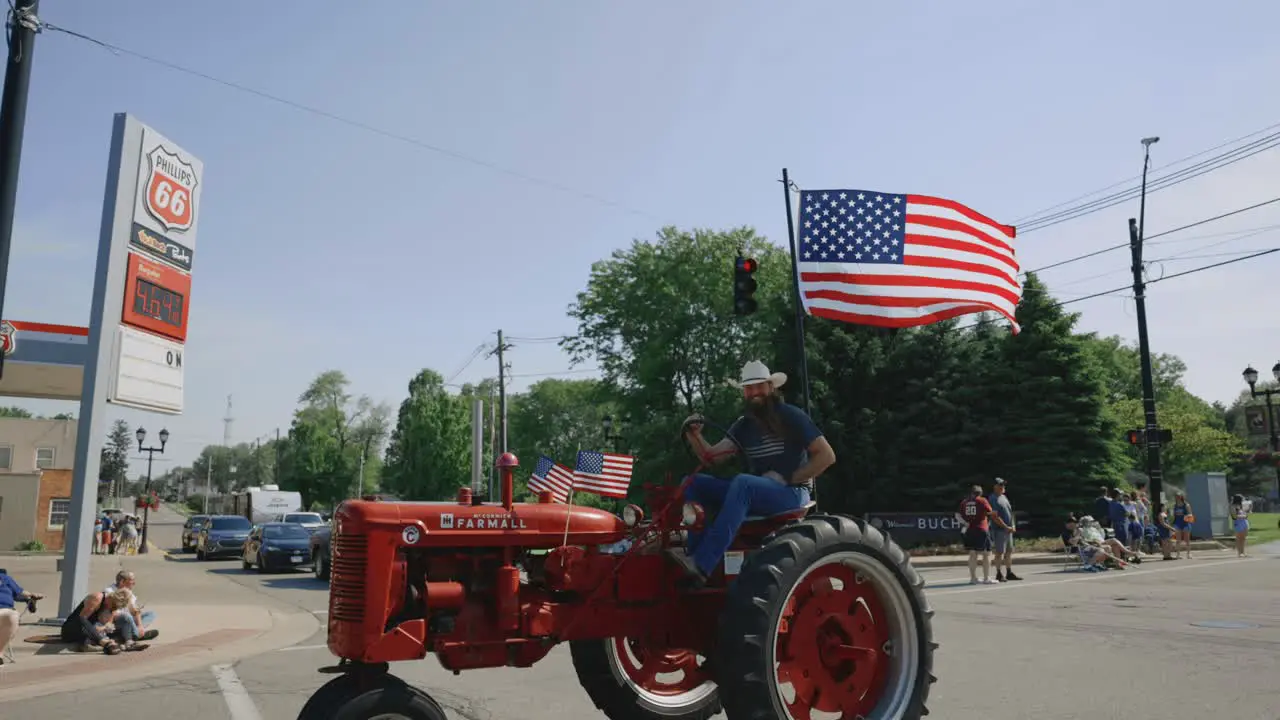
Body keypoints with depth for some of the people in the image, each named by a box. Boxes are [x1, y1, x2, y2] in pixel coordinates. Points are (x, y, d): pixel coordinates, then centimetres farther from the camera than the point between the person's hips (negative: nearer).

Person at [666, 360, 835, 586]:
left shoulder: (791, 416, -4)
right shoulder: (744, 425, 12)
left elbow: (827, 456, -8)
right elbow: (712, 456, 2)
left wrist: (786, 478, -14)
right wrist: (694, 435, -18)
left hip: (792, 493, -6)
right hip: (755, 493, 6)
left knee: (743, 482, -38)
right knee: (694, 483, -10)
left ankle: (701, 564, -45)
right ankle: (695, 552, -24)